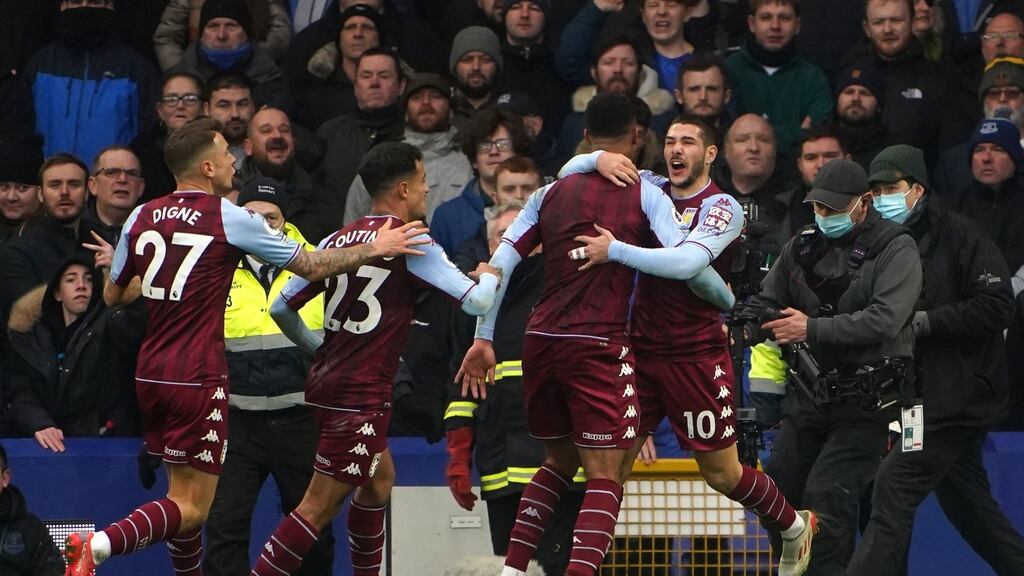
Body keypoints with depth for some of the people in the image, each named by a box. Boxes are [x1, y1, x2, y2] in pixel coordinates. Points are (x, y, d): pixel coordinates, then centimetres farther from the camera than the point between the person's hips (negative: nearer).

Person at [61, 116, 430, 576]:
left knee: (182, 491, 20)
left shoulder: (141, 218, 6)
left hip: (150, 374, 7)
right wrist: (375, 249, 11)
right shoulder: (229, 219, -8)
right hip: (197, 378, -6)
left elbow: (113, 295, 18)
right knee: (192, 507, -6)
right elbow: (312, 266, -1)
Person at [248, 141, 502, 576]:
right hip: (361, 394, -8)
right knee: (317, 508, -8)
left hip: (328, 380, 8)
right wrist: (488, 276, 10)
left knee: (379, 481, 26)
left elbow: (282, 308, 11)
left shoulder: (337, 241, 8)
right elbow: (477, 302, -13)